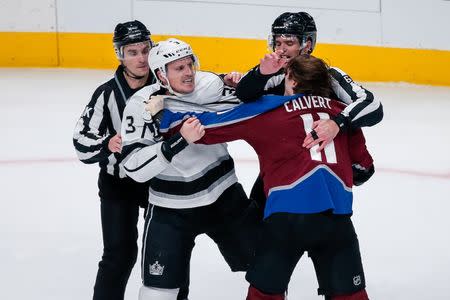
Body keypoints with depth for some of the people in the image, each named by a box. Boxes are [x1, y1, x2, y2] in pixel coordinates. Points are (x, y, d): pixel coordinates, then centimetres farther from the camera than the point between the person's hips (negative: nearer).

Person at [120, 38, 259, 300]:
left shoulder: (209, 85, -9)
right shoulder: (142, 106, -16)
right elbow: (136, 168, -24)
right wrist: (179, 140, -34)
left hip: (225, 196, 3)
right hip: (171, 208, -3)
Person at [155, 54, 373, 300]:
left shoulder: (267, 110, 9)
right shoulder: (339, 111, 17)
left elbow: (214, 125, 8)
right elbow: (360, 155, 26)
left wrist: (163, 117, 15)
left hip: (288, 214, -2)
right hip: (337, 215, 2)